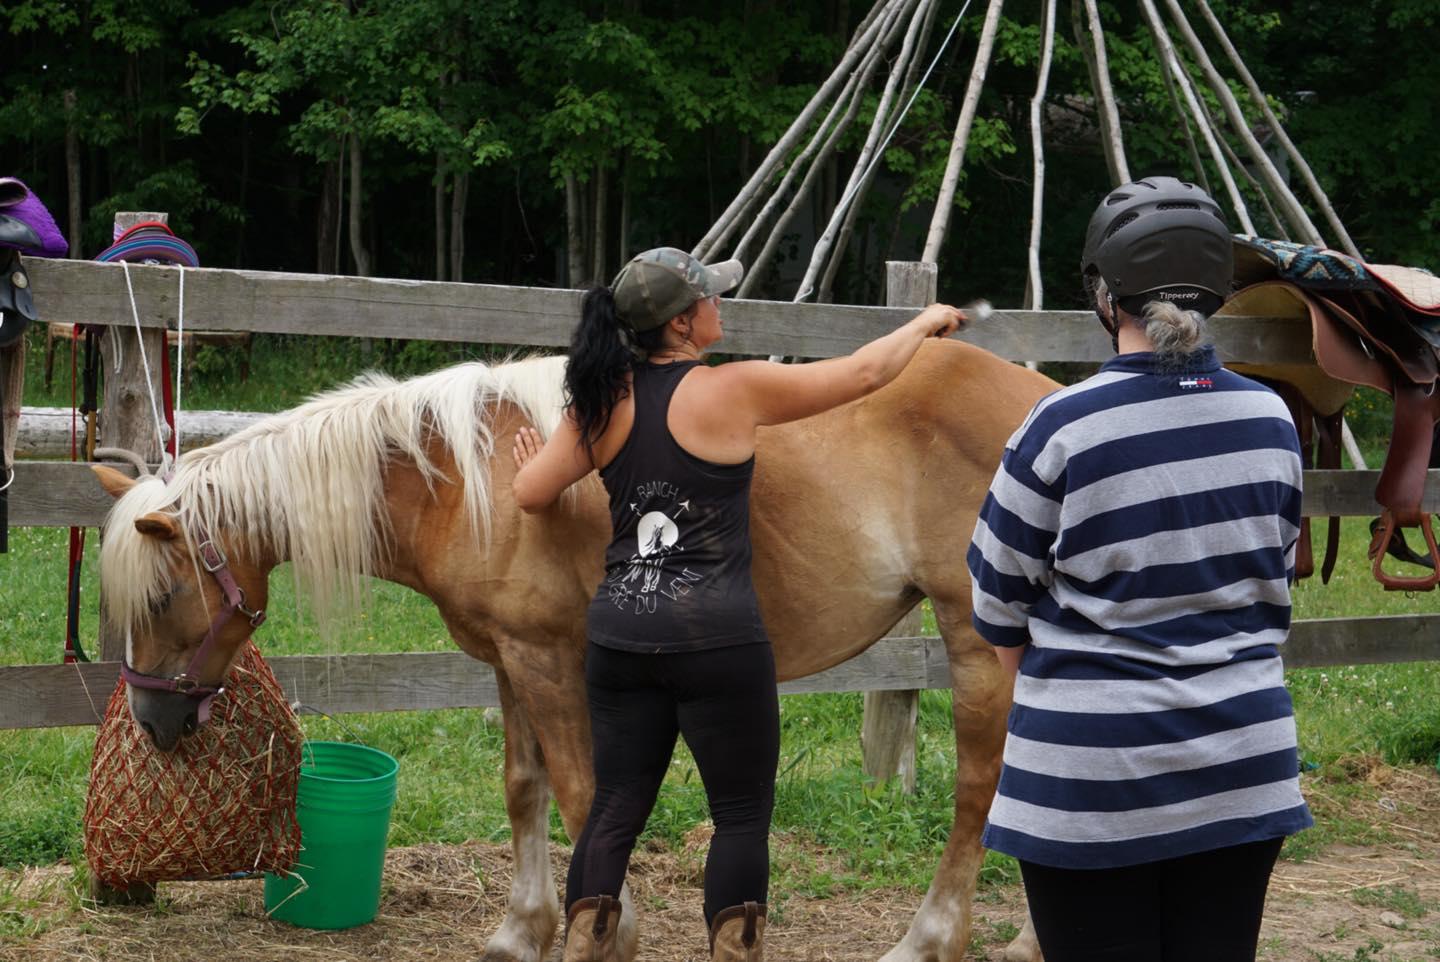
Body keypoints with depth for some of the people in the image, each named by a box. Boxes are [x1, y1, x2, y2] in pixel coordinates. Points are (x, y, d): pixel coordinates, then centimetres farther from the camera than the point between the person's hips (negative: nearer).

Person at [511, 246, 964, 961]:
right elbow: (863, 374, -1)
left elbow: (531, 494, 6)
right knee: (743, 813, 8)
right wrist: (925, 323, 17)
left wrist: (537, 463, 30)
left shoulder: (602, 401, 3)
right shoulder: (733, 391, -10)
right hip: (715, 637, -5)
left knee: (616, 808, 12)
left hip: (620, 632, 5)